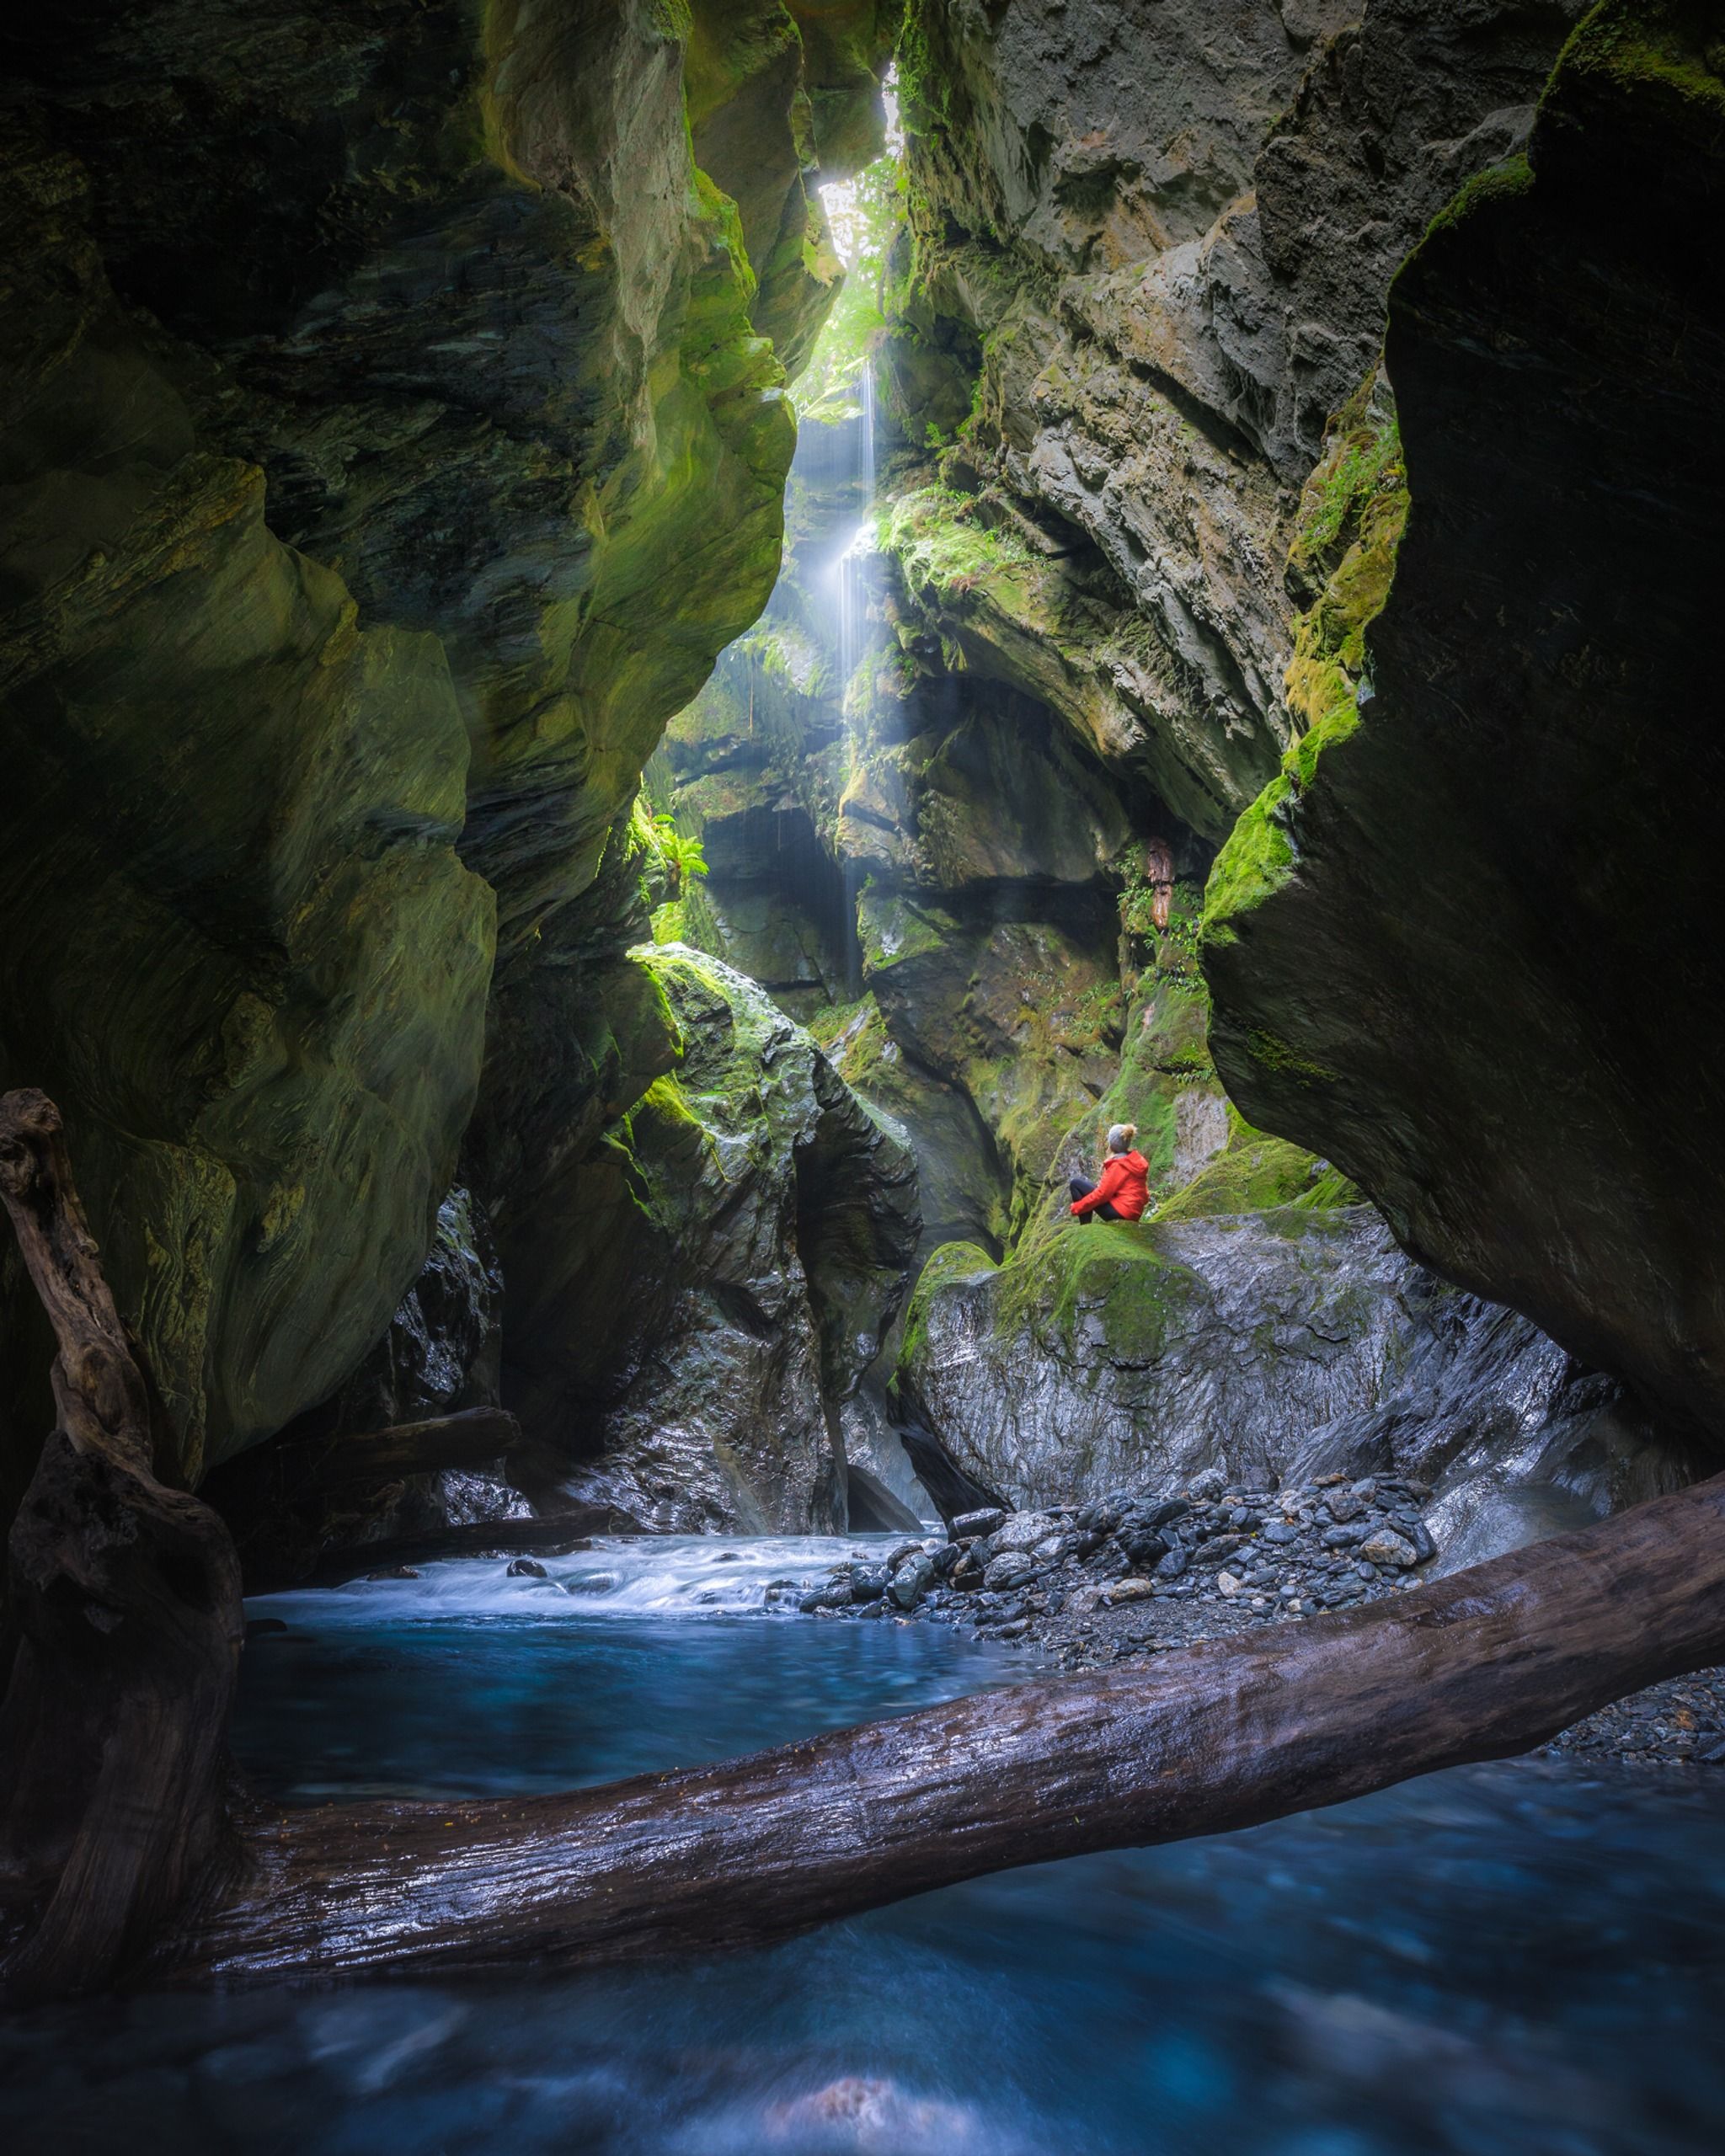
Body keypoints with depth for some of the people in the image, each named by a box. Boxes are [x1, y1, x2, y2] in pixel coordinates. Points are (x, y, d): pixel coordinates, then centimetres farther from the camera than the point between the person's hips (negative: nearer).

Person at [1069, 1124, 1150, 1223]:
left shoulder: (1118, 1166, -16)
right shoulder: (1137, 1160, 8)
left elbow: (1103, 1193, -16)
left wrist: (1077, 1207, -7)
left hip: (1120, 1211, -9)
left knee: (1076, 1183, -5)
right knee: (1084, 1181, 18)